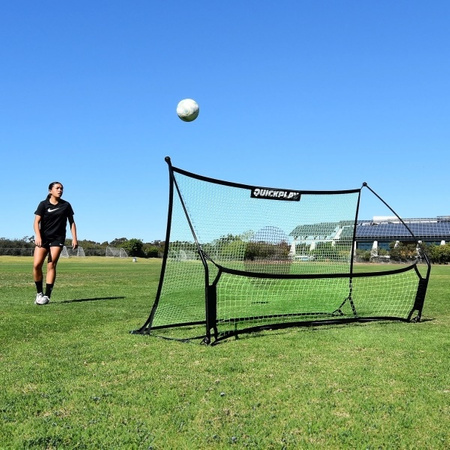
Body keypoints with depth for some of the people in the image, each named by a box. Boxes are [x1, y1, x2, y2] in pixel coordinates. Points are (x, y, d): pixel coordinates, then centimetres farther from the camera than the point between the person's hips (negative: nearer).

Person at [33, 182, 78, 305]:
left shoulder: (66, 205, 6)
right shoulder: (43, 204, 2)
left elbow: (71, 222, 11)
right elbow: (36, 222, -5)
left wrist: (74, 238, 1)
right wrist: (38, 236, -20)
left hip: (57, 239, 0)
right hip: (43, 238, 0)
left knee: (51, 265, -8)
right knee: (36, 265, -10)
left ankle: (47, 296, -4)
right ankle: (39, 293, 7)